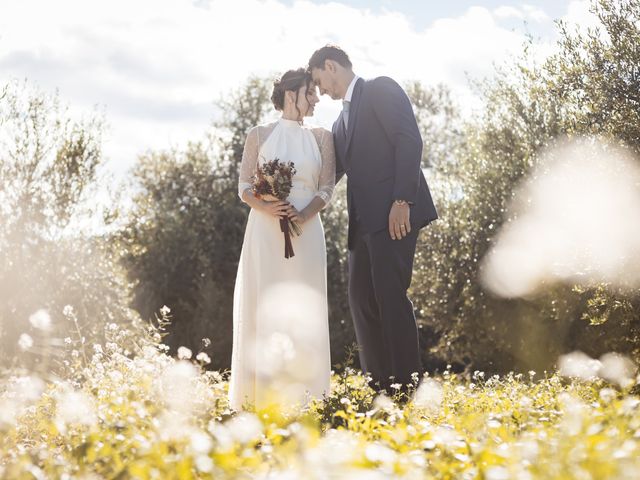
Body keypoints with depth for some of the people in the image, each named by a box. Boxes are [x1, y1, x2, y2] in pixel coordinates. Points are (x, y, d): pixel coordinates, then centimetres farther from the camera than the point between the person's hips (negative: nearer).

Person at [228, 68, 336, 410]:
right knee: (263, 307, -4)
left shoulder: (322, 138, 11)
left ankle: (300, 391, 0)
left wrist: (303, 214, -13)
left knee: (302, 309, -2)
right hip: (265, 230, -1)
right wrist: (265, 207, -17)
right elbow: (244, 187, 3)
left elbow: (326, 189, 5)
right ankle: (261, 392, -1)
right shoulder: (259, 135, 6)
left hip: (305, 231, 1)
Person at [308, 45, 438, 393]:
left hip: (394, 214, -9)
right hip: (363, 221, 9)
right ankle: (380, 386, 10)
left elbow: (410, 141, -11)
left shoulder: (381, 90, 1)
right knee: (361, 298, 6)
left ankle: (407, 385, -8)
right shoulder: (342, 122, 25)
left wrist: (402, 200, -19)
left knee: (391, 296, -12)